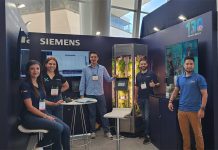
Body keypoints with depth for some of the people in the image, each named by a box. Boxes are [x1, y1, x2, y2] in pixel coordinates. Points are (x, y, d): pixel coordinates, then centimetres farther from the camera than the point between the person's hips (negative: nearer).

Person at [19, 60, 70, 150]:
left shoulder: (39, 84, 13)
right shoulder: (25, 85, -10)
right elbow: (29, 107, -15)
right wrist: (45, 116, -16)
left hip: (42, 114, 7)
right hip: (29, 117, -7)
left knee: (66, 128, -13)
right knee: (58, 128, -26)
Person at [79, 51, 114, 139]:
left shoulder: (102, 68, 4)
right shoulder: (85, 69, 2)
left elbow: (108, 79, 7)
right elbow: (82, 82, 2)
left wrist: (114, 77, -14)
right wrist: (82, 94, -1)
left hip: (100, 94, 1)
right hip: (90, 95, 0)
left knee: (103, 113, 5)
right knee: (92, 114, 9)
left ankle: (107, 131, 14)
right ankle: (93, 131, 21)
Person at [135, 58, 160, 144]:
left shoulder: (151, 73, -4)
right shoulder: (138, 75, 9)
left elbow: (158, 84, -2)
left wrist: (154, 85, -25)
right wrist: (135, 99, 12)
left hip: (149, 98, -5)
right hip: (140, 98, 5)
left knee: (147, 118, -6)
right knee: (144, 117, 13)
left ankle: (147, 135, 6)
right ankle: (147, 133, 27)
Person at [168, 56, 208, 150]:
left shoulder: (199, 78, -4)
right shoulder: (180, 78, 9)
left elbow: (204, 94, -7)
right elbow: (176, 91, 16)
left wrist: (202, 109, -15)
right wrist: (171, 101, 1)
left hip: (194, 111, -4)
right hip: (181, 110, 4)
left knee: (198, 134, 5)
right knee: (184, 133, 13)